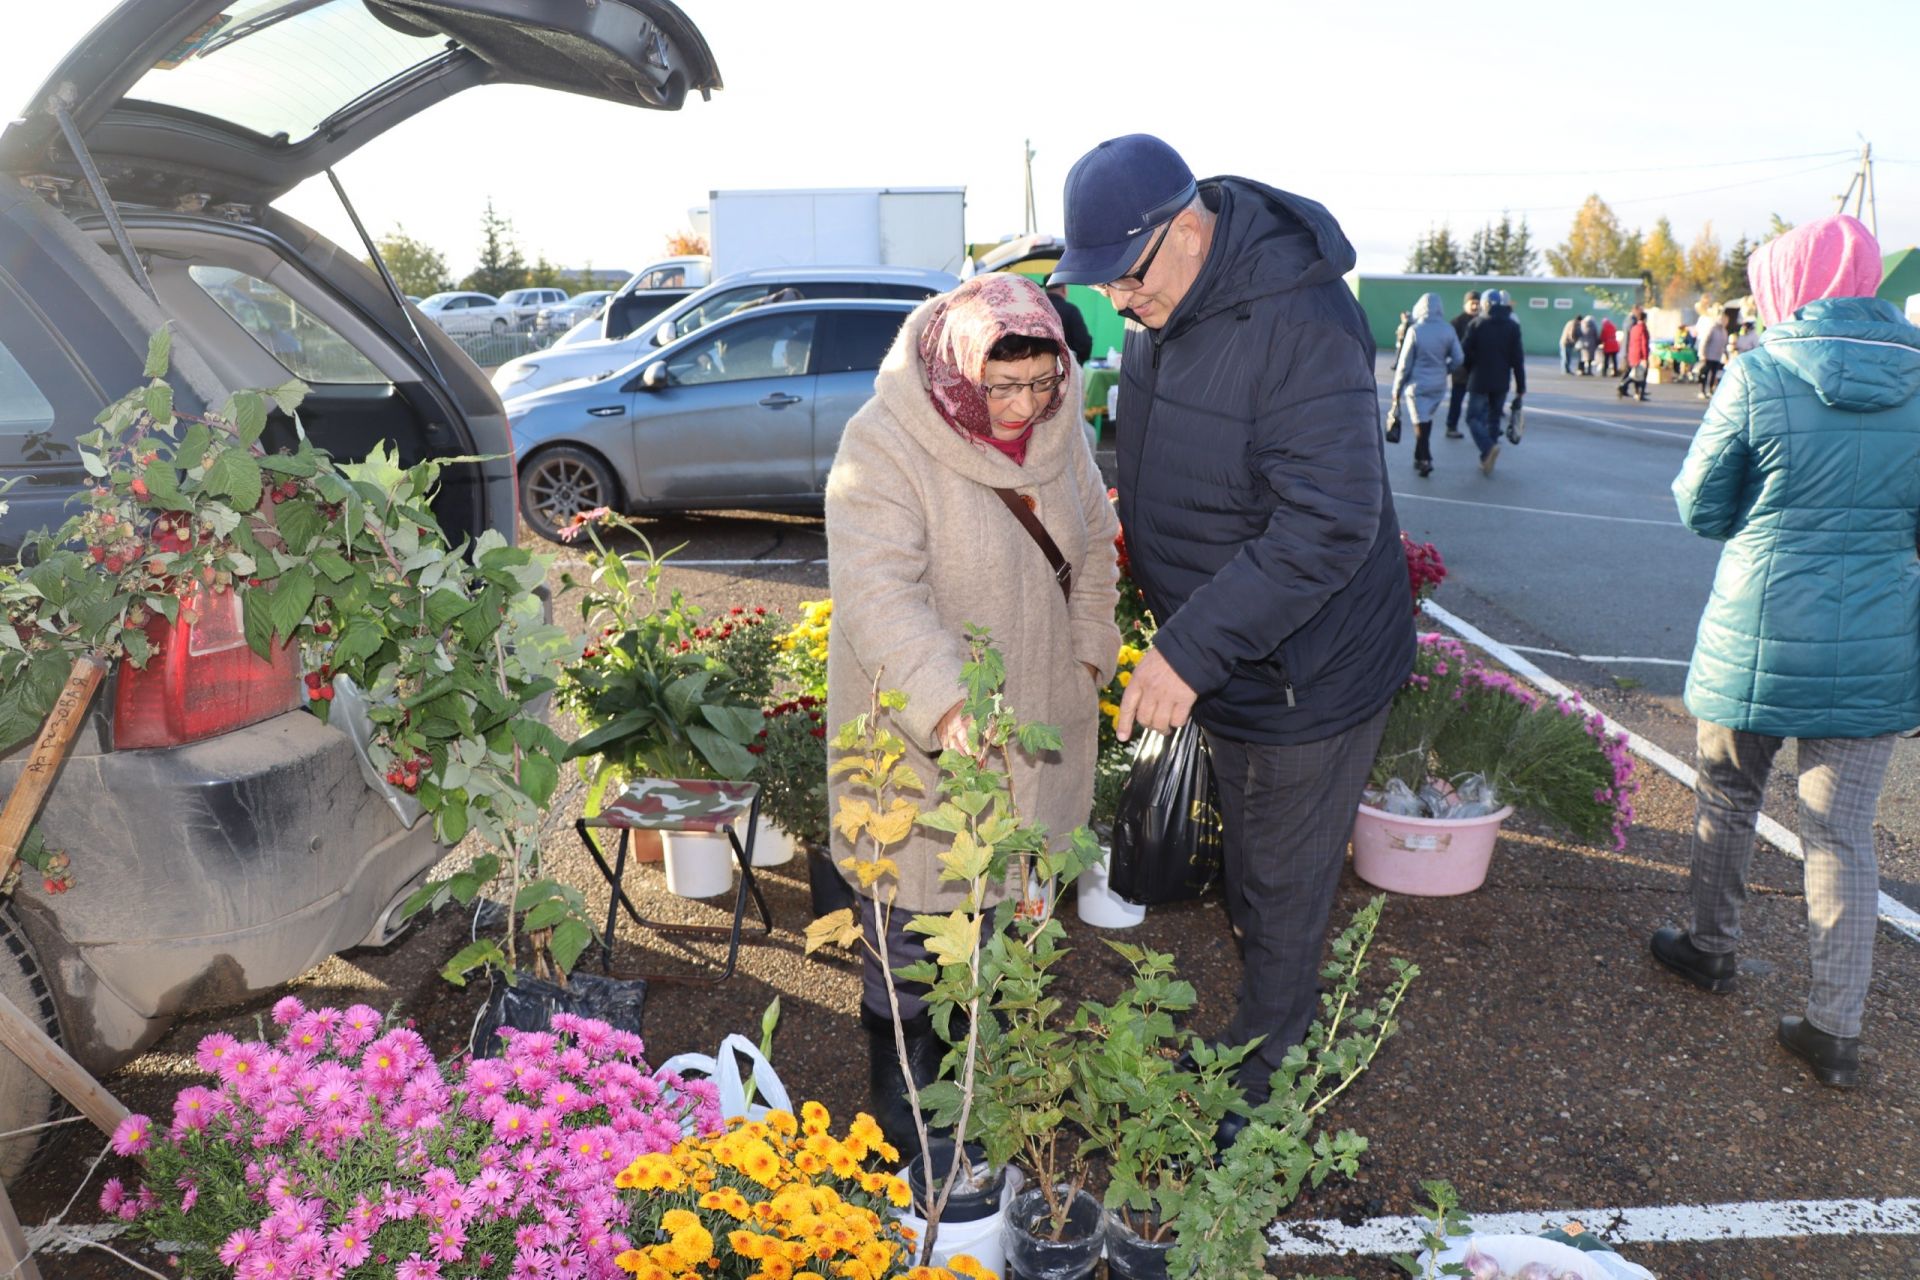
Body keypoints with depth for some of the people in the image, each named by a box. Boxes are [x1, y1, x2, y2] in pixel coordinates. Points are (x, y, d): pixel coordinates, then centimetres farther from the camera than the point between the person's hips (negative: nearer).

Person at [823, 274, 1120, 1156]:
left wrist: (1087, 652, 6)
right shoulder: (886, 444, -23)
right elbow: (877, 594, -33)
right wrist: (943, 703, -46)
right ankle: (900, 1068, 29)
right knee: (913, 906, 7)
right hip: (918, 733, -6)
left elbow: (1093, 546, 13)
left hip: (1035, 715, 6)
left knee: (1003, 898, 22)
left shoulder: (1057, 429, -2)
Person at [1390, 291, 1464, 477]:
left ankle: (1424, 460, -7)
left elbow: (1405, 363, -10)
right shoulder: (1448, 330, -3)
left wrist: (1397, 388, -2)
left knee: (1421, 422, 2)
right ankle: (1420, 457, 26)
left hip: (1417, 383, -4)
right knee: (1426, 420, 18)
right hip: (1438, 384, 4)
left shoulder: (1415, 331, -14)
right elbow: (1458, 359, -1)